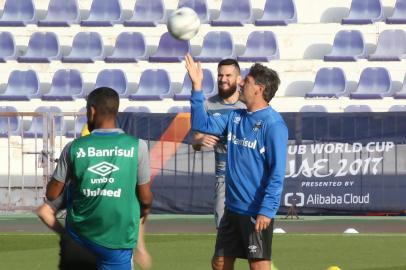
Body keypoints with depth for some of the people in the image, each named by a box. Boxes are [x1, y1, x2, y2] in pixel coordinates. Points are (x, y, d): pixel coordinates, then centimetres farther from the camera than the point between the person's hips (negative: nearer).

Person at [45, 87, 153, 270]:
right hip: (117, 239, -2)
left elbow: (52, 195, 0)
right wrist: (145, 210, 18)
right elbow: (146, 198, -6)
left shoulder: (74, 148, -9)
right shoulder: (137, 146, -13)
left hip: (80, 232, 2)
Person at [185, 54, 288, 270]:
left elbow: (277, 173, -18)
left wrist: (266, 210, -23)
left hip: (257, 213, -8)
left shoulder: (273, 124, -14)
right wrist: (196, 86, 6)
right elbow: (201, 123, 13)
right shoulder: (236, 117, 10)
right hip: (232, 209, 8)